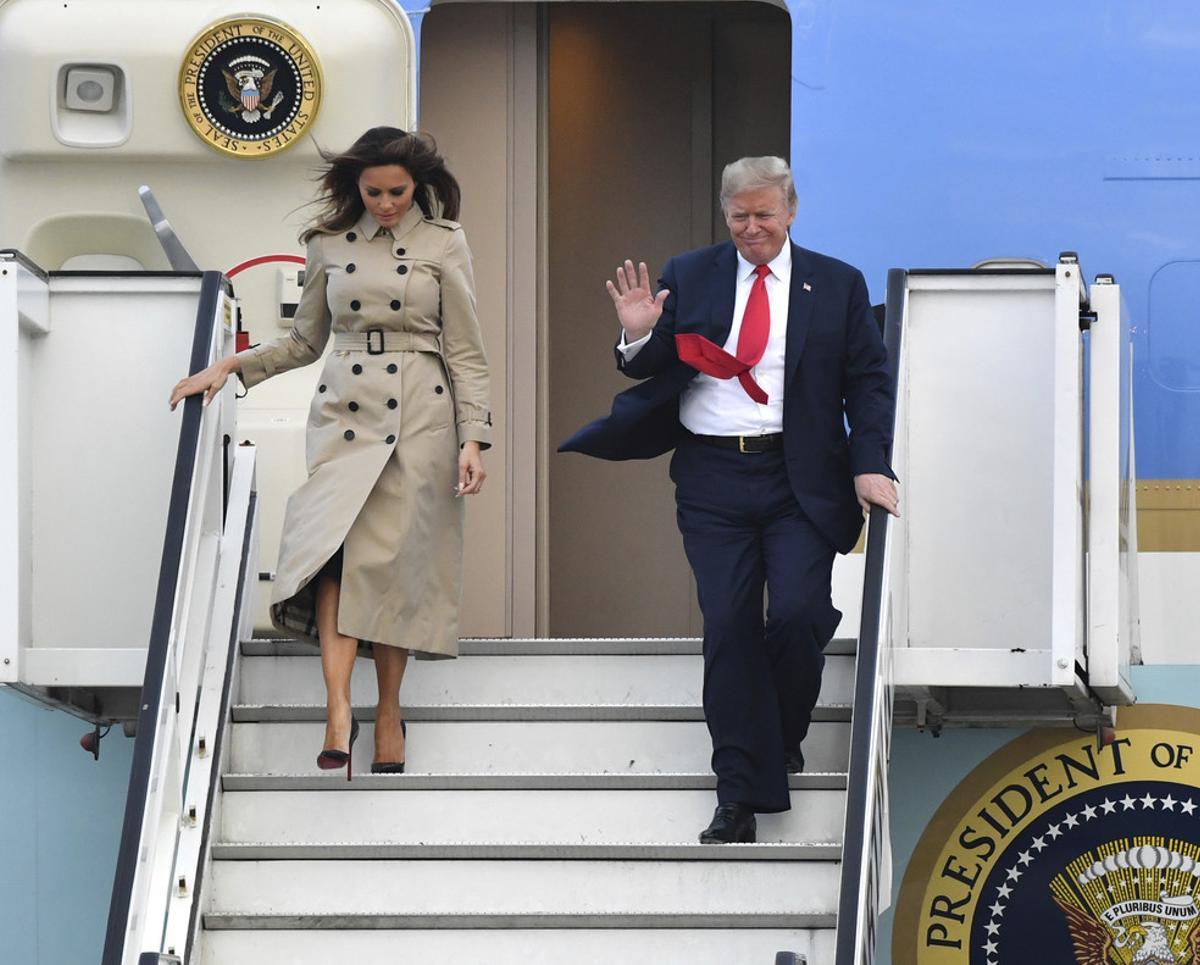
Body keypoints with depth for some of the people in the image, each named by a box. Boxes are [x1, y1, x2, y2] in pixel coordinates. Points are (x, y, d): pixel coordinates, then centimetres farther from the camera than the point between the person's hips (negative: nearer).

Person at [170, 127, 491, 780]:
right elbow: (306, 341, 18)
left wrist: (472, 439, -6)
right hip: (345, 413, 2)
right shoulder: (329, 244, 10)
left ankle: (388, 712, 8)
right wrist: (229, 366, 8)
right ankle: (338, 708, -26)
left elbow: (465, 352, 2)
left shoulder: (443, 243, 2)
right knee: (333, 543, -18)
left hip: (420, 416, -2)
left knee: (395, 557, -5)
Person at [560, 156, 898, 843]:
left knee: (798, 614, -14)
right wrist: (641, 335, -11)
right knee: (728, 627, -3)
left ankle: (784, 734, 18)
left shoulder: (837, 285, 7)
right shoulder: (688, 277, 9)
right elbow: (652, 372, 11)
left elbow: (869, 384, 6)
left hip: (799, 479, -1)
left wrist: (870, 468, -6)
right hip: (713, 482, 1)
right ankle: (743, 795, 3)